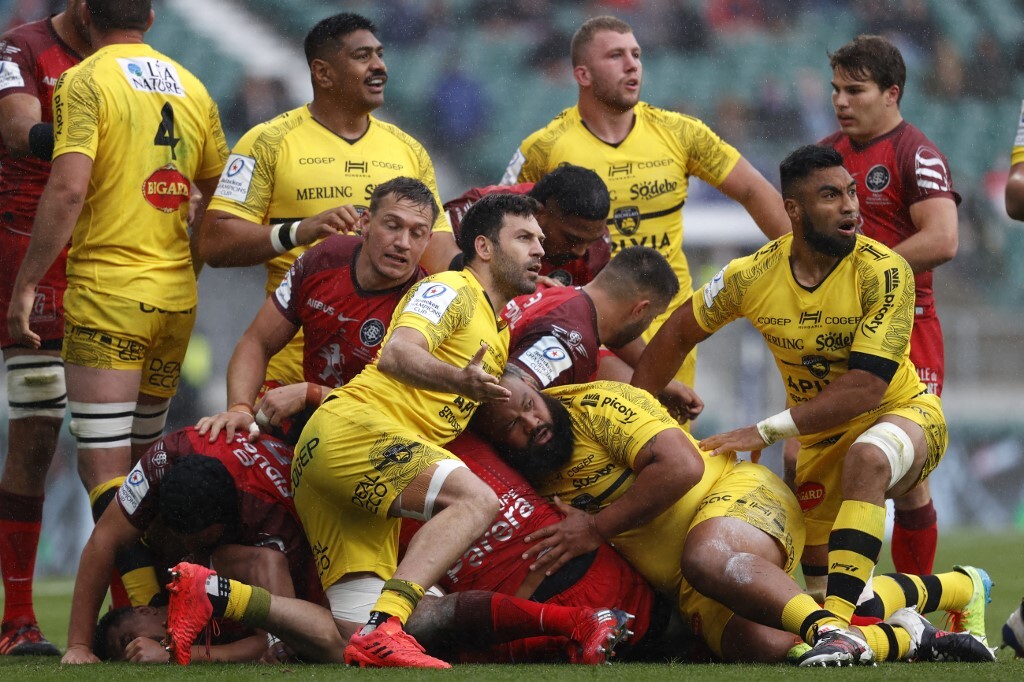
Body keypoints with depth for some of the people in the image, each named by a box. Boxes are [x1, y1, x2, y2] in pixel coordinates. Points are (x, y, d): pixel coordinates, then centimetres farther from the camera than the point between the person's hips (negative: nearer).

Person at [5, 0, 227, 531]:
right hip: (177, 298, 6)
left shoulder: (84, 82, -6)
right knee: (140, 464, 16)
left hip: (107, 291, -6)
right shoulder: (192, 89, 12)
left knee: (104, 472, -8)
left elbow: (67, 190, -17)